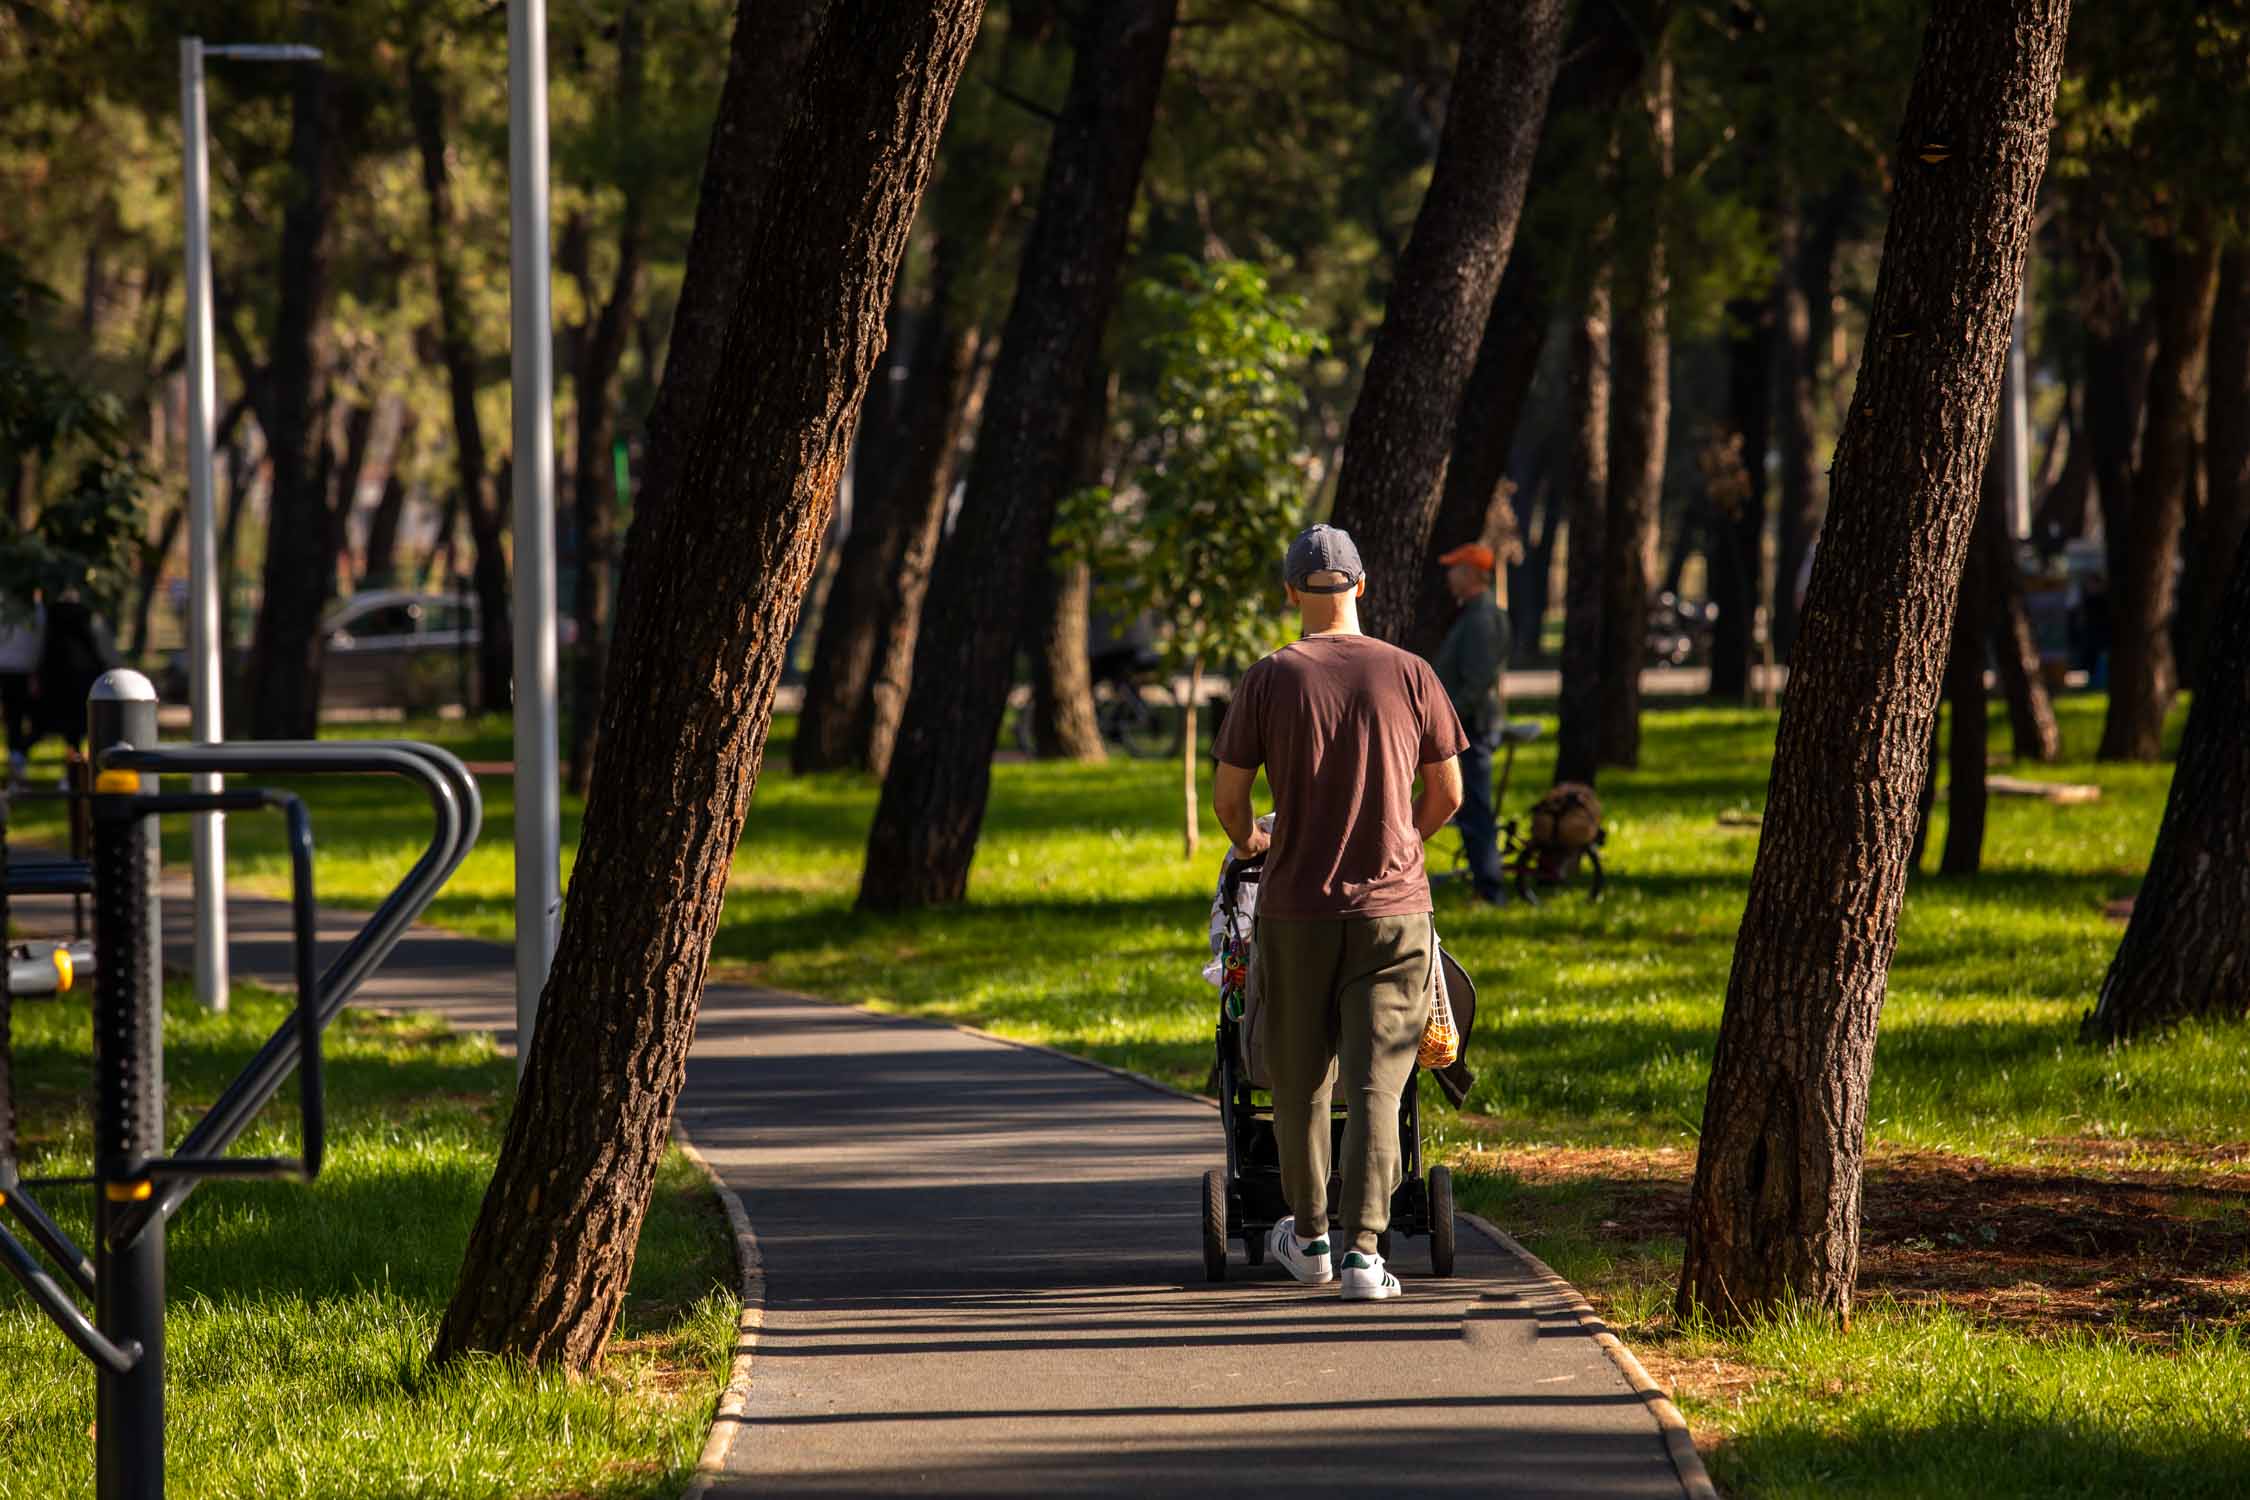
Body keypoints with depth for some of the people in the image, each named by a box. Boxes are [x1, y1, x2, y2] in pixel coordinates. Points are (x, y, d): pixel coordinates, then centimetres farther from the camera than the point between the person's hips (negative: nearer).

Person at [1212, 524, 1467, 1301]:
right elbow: (1447, 793, 6)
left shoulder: (1269, 678, -4)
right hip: (1392, 907, 0)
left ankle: (1309, 1237, 28)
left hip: (1296, 906, 0)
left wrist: (1251, 843, 22)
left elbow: (1228, 796, 0)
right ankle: (1363, 1250, -13)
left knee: (1301, 1080, 15)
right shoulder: (1409, 675, -1)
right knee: (1376, 1083, -3)